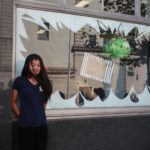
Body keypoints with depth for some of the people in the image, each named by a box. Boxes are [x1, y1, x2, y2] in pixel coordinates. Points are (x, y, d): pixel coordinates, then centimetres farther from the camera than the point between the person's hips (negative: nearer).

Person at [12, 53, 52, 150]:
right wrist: (21, 116, -2)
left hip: (42, 125, 4)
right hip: (25, 126, -4)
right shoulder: (20, 81, -3)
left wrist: (40, 114, 10)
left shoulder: (44, 82, 7)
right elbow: (13, 102, 3)